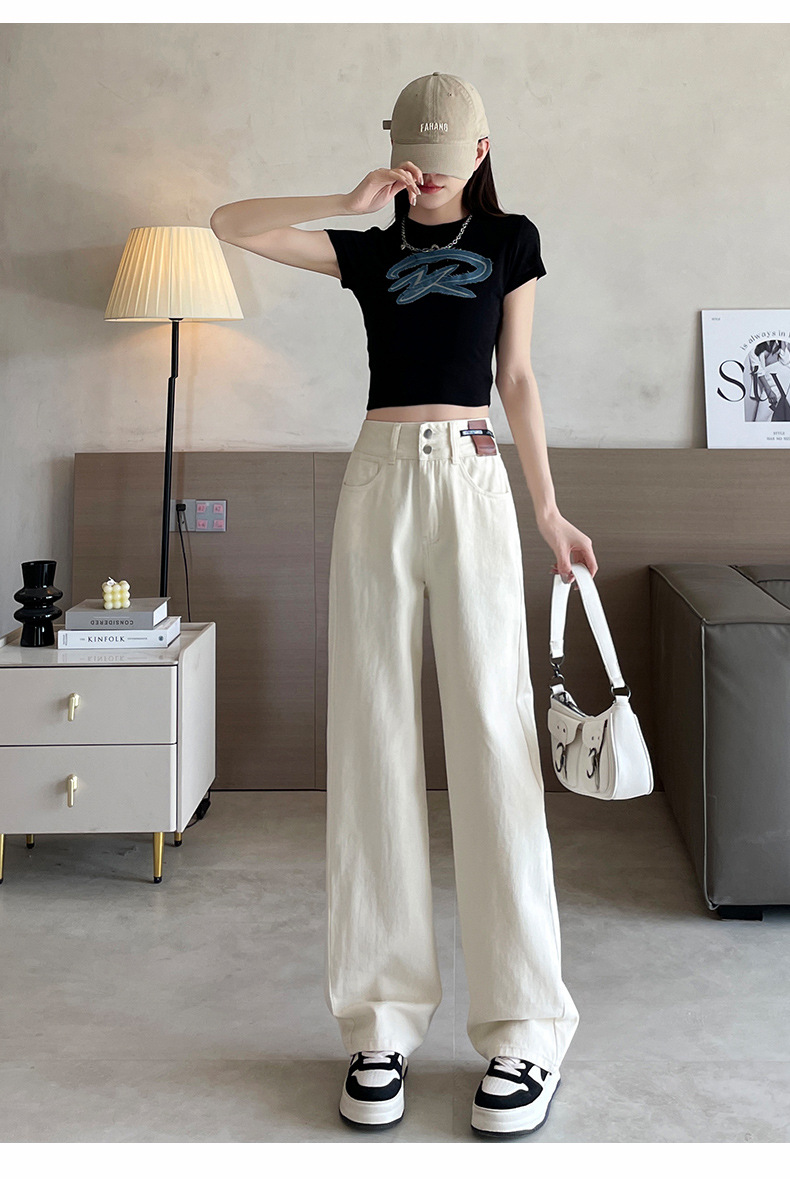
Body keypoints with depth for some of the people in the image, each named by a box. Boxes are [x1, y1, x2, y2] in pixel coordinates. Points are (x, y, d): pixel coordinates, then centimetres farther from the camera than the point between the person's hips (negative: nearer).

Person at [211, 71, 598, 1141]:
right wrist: (354, 202, 0)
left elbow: (517, 380, 12)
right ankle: (383, 1019, 6)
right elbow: (231, 225, 7)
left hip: (472, 482, -2)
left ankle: (525, 1028, -1)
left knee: (492, 737, -7)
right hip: (379, 481, 2)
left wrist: (550, 511, 7)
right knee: (374, 742, -1)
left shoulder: (510, 240, 15)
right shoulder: (369, 251, 17)